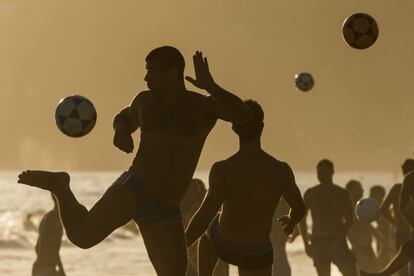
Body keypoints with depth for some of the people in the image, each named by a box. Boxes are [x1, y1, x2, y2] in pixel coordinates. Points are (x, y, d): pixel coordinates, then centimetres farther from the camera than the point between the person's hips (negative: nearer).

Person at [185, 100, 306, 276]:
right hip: (257, 256, -1)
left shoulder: (223, 170, -25)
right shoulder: (281, 170, -17)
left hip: (223, 246, 1)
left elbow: (206, 214, -34)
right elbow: (299, 209, 0)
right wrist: (291, 221, 24)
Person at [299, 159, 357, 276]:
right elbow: (302, 219, 9)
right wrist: (306, 243, 3)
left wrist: (336, 242, -17)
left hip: (338, 243, 0)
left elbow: (349, 220, -6)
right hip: (318, 243, 0)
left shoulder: (342, 194, 0)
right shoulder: (310, 194, 3)